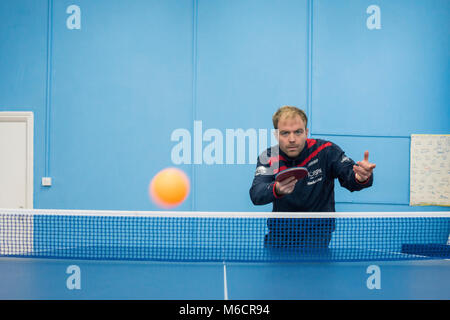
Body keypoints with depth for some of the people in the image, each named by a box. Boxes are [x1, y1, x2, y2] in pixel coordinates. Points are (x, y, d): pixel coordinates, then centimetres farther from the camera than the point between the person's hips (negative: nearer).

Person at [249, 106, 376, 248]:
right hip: (281, 227, 2)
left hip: (317, 227, -2)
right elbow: (256, 195, -24)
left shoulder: (325, 151, -10)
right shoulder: (268, 158, -8)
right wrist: (276, 190, -47)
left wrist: (361, 177, -45)